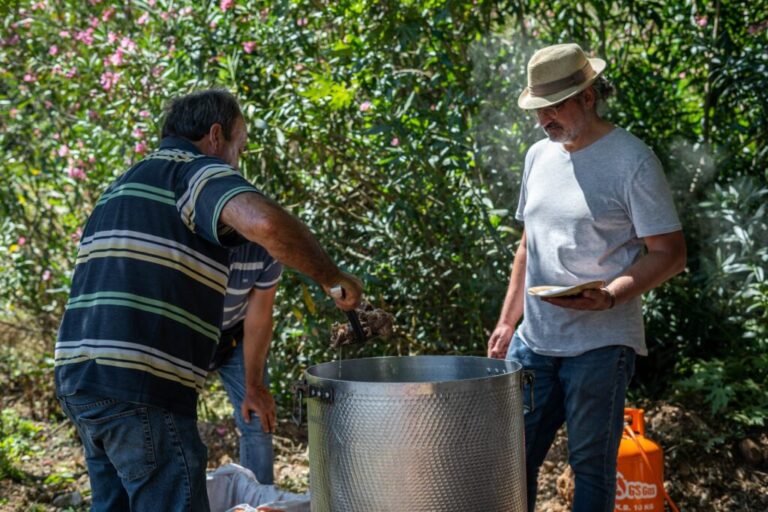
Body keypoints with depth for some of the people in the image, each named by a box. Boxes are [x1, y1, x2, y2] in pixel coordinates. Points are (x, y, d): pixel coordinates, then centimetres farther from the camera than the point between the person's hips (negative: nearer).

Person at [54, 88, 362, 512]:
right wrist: (331, 277, -12)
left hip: (78, 378, 9)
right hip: (140, 387, -9)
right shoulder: (196, 172, -4)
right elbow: (266, 223, -24)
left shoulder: (123, 186, 24)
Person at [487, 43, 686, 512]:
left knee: (592, 465, 1)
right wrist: (507, 321, 17)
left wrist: (610, 296, -24)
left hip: (601, 345, -6)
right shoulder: (540, 156, 12)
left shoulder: (632, 161, -9)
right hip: (534, 341, 6)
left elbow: (670, 253, -10)